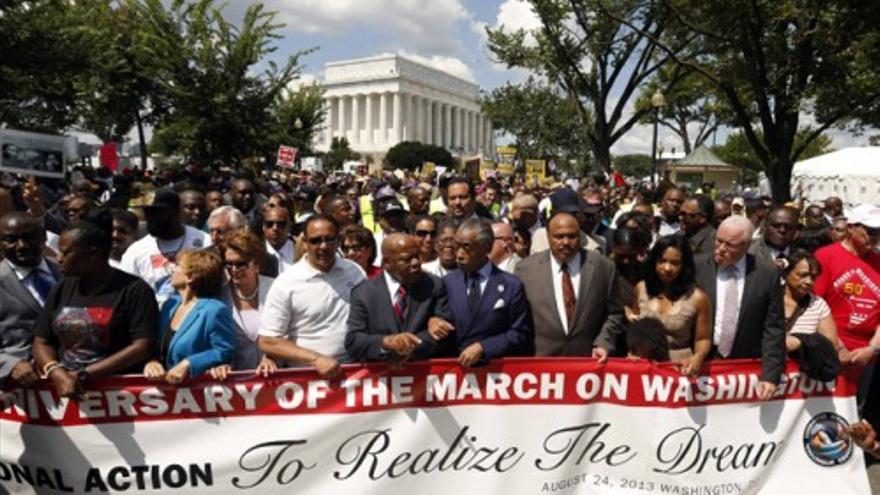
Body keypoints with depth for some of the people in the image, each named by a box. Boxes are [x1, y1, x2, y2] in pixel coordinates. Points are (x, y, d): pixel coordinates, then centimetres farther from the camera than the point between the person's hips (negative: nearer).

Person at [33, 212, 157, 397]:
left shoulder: (134, 289, -4)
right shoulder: (62, 289, 13)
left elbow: (142, 347, -10)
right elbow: (41, 343, 12)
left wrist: (84, 375, -11)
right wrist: (57, 374, -8)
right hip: (64, 387, 4)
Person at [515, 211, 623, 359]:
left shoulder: (603, 266, -1)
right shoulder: (526, 268, -1)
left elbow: (614, 313, 6)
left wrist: (603, 344, -7)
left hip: (589, 361, 0)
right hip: (540, 360, 0)